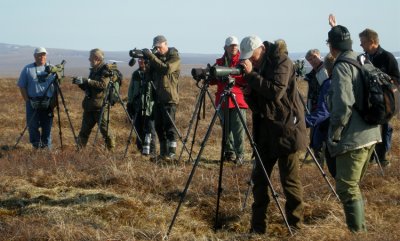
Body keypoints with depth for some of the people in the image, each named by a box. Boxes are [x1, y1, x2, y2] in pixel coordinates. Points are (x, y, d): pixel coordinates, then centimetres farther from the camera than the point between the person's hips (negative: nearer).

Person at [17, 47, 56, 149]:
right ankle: (36, 147, 11)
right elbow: (22, 86, 4)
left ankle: (47, 147, 11)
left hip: (47, 103, 1)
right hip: (33, 102, -1)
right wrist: (27, 100, -4)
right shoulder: (27, 69, 5)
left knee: (47, 125, 3)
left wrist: (53, 101, 0)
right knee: (33, 125, 0)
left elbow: (56, 86, 12)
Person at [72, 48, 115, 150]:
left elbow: (103, 85, -23)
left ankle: (112, 149, 3)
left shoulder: (105, 70, -7)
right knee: (84, 130, 8)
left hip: (100, 105, -8)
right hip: (89, 105, 8)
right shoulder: (93, 70, 17)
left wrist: (87, 81, -26)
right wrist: (80, 83, 6)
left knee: (105, 129, -5)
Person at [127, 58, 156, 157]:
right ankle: (141, 149, 14)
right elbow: (131, 90, 19)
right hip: (138, 108, 5)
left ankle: (151, 152, -7)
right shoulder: (135, 74, 12)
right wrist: (129, 104, 16)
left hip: (150, 107, -5)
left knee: (149, 130, -8)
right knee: (139, 130, 6)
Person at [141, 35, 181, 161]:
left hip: (169, 98, -7)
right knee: (159, 127, 8)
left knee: (169, 126, -9)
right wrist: (146, 62, -6)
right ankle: (163, 153, 16)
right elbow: (150, 76, 10)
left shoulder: (174, 57, -6)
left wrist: (151, 57, -24)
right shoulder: (156, 57, 14)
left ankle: (171, 153, -7)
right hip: (157, 97, 7)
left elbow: (166, 69, -24)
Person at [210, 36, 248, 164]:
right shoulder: (219, 62, 13)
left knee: (238, 129, -8)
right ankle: (229, 153, 16)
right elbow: (212, 81, 13)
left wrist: (233, 78, -21)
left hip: (238, 100, -4)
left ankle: (239, 155, -4)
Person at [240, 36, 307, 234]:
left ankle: (295, 225, 8)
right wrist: (248, 92, -9)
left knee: (290, 179, -2)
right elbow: (256, 105, 12)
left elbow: (276, 91, -24)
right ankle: (257, 225, 14)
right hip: (265, 130, 7)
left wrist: (251, 75, -22)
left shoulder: (281, 62, -10)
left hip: (286, 128, -7)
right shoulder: (258, 67, 11)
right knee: (259, 178, 7)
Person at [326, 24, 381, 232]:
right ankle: (359, 226, 26)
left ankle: (358, 231, -5)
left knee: (347, 186, -5)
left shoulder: (342, 67, -14)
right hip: (370, 134, 9)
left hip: (352, 138, -9)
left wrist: (334, 132, -15)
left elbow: (343, 104, -22)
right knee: (354, 183, 20)